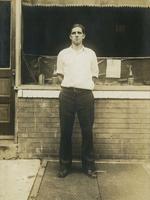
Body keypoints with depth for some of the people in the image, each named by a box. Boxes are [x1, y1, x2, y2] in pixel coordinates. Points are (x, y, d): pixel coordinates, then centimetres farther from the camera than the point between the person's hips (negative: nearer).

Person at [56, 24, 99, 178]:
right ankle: (65, 164, 12)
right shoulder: (63, 53, 12)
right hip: (67, 94, 0)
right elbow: (60, 74, 17)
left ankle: (89, 165, 11)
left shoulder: (90, 53, 13)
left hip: (85, 94, 0)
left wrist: (86, 85, 6)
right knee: (65, 130, 2)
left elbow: (94, 75, 17)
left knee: (87, 130, 0)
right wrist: (68, 85, 6)